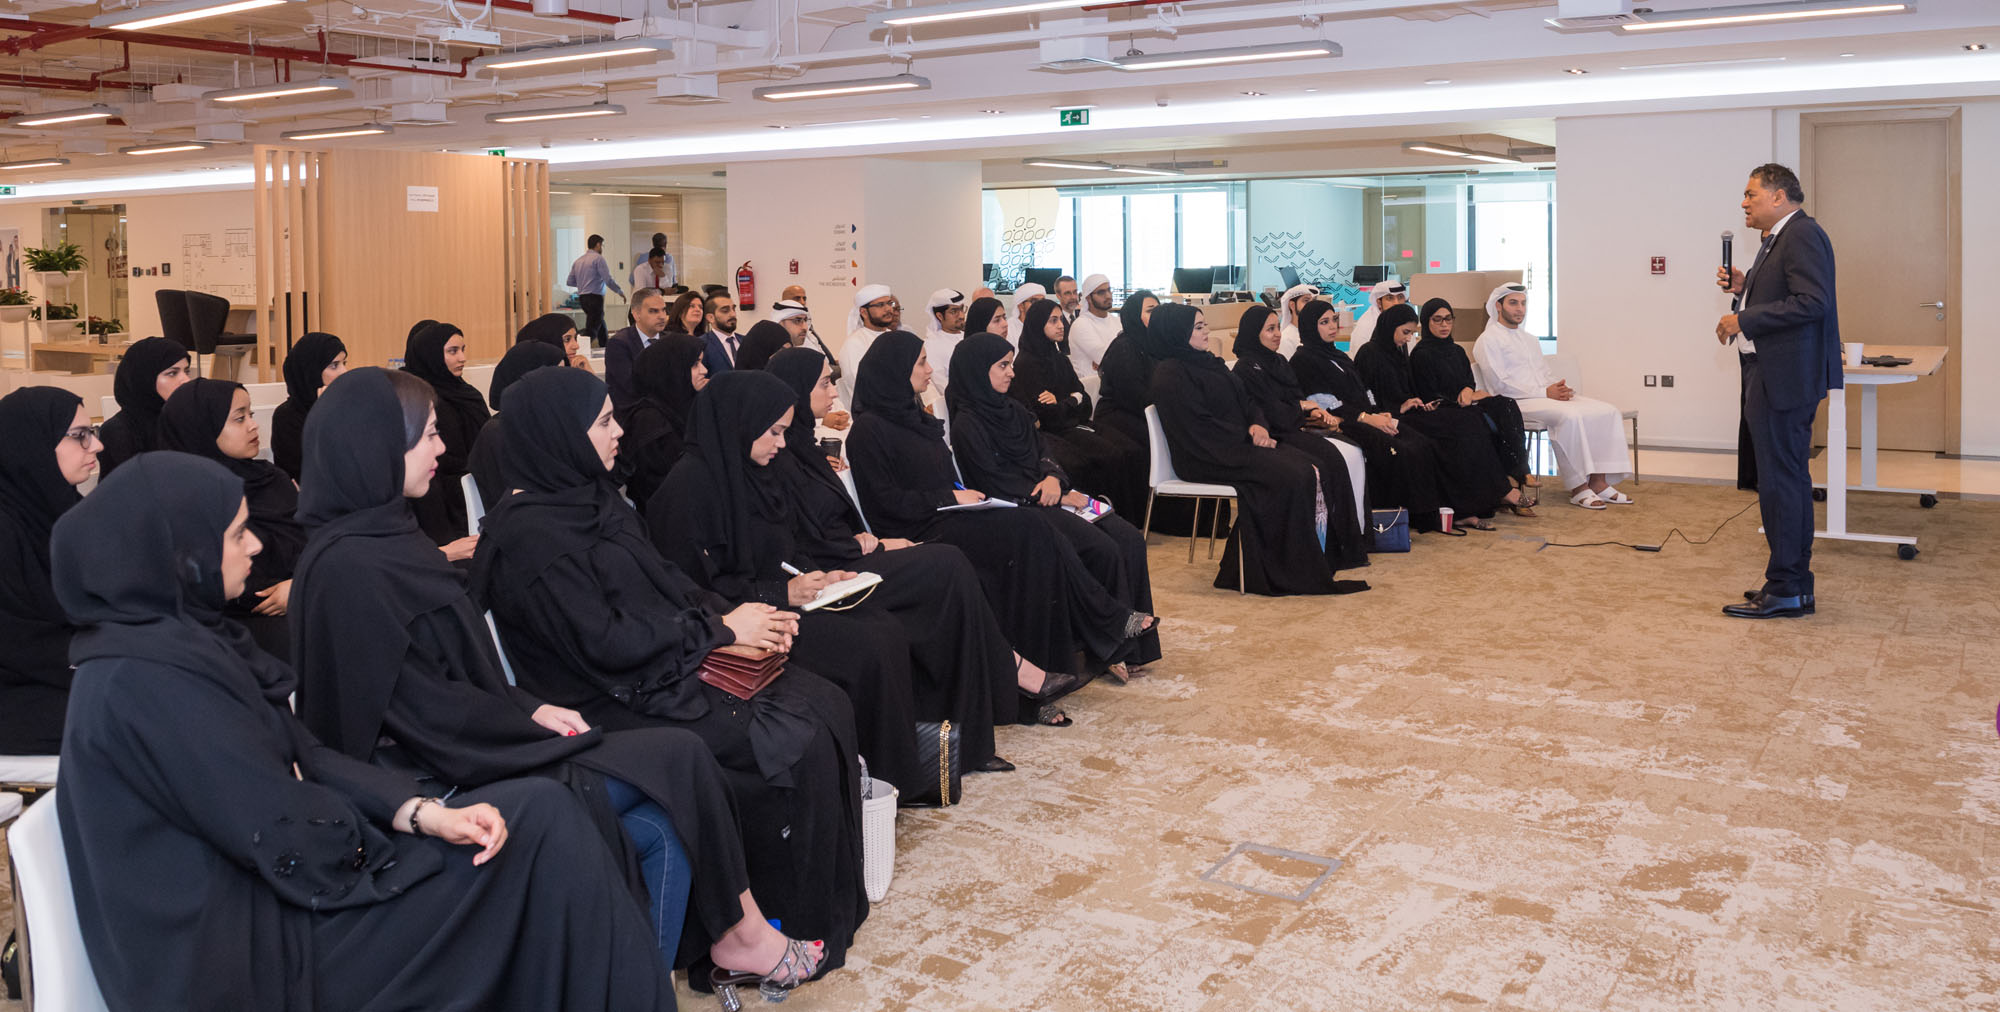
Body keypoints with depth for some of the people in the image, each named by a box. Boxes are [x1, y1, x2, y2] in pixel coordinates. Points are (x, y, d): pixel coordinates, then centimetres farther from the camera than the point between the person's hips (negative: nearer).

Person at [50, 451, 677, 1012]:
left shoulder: (187, 635, 9)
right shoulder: (146, 681, -21)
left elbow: (303, 757, 5)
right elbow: (288, 838, -22)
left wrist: (423, 810, -9)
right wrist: (419, 815, -4)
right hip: (254, 954, -9)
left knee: (540, 811, 1)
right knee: (538, 828, -7)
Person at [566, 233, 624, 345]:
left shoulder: (578, 261, 13)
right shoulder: (598, 258, -8)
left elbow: (569, 282, 14)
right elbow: (608, 280, -14)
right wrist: (620, 292, 0)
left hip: (582, 298, 8)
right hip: (595, 298, -8)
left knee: (601, 326, 22)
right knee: (591, 330, -12)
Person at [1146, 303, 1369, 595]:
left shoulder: (1208, 362, 18)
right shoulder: (1171, 375, -10)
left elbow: (1244, 401, 20)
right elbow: (1199, 427, -17)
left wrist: (1257, 426, -2)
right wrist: (1248, 438, -12)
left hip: (1237, 446, 9)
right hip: (1209, 459, -9)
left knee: (1317, 473, -10)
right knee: (1292, 477, -24)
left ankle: (1322, 558, -12)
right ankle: (1302, 570, -16)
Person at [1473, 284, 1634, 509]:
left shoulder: (1531, 339, 26)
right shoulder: (1488, 340, -1)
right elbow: (1501, 384, -10)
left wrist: (1558, 387, 0)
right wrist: (1545, 393, -15)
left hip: (1548, 397, 8)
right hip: (1517, 402, -8)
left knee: (1607, 412, -11)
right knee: (1569, 416, -35)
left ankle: (1598, 482, -16)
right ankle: (1578, 488, -29)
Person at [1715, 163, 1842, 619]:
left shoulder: (1802, 234, -13)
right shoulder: (1777, 239, 18)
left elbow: (1811, 302, -23)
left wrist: (1743, 319, -20)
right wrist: (1745, 287, 9)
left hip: (1784, 377, -11)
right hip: (1769, 375, 11)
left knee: (1780, 479, -7)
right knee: (1788, 478, 15)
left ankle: (1785, 589, -2)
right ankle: (1796, 584, 23)